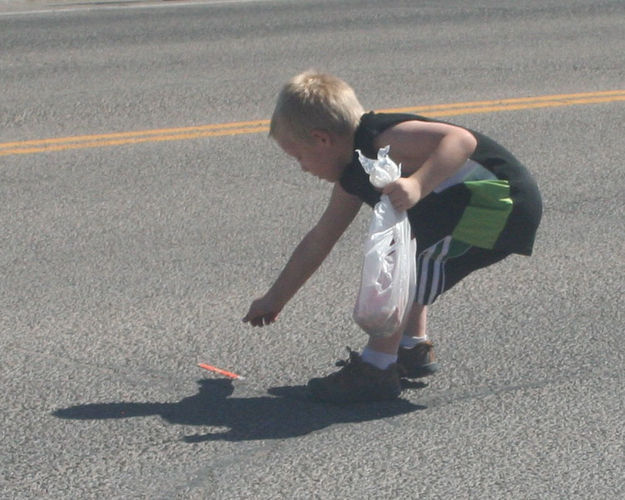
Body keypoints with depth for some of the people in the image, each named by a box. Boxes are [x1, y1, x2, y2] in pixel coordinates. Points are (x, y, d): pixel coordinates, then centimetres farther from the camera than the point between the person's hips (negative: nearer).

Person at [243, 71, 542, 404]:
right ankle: (412, 347, 29)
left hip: (505, 206, -11)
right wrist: (274, 300, 29)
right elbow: (319, 241, 22)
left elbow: (462, 140, -31)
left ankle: (376, 369, -15)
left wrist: (418, 185, -44)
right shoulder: (353, 176, 11)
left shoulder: (384, 140, -19)